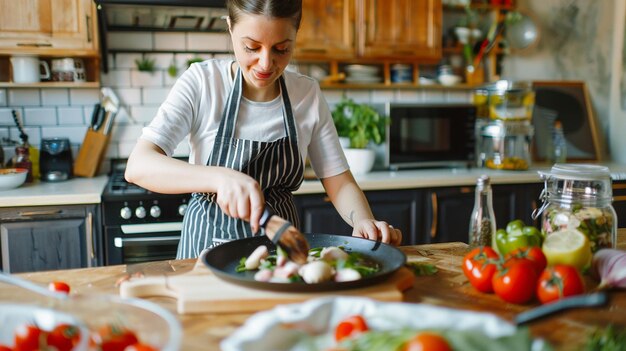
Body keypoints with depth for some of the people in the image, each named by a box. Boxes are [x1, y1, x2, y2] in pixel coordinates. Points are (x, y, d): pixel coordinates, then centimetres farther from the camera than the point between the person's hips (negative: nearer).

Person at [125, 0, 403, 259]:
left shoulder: (308, 94, -6)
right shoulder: (201, 82, -12)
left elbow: (340, 183, -2)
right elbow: (137, 166, -22)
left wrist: (363, 221, -24)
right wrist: (221, 177, -39)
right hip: (210, 241, -4)